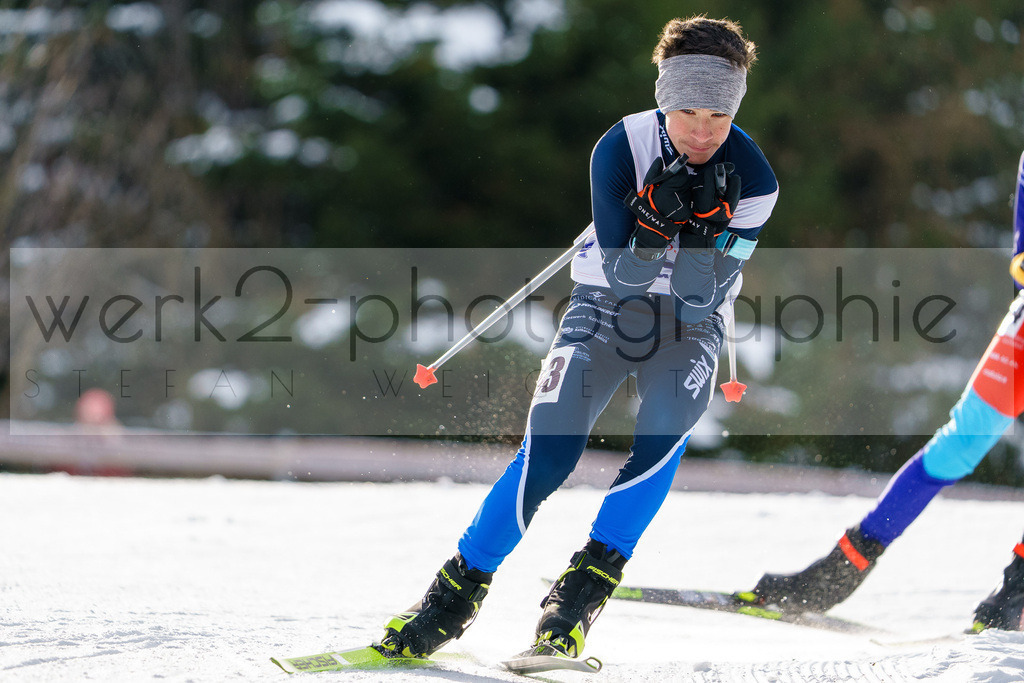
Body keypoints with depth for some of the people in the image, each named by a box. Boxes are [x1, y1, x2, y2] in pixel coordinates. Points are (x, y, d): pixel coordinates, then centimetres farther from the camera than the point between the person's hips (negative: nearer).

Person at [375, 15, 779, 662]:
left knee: (665, 428, -30)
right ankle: (461, 588, -5)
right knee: (549, 449, -19)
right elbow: (626, 273, -19)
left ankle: (591, 578, -15)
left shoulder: (752, 179, -17)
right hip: (607, 306, 0)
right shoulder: (621, 149, -18)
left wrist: (701, 224, -34)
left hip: (690, 325, 1)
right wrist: (657, 217, -36)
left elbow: (702, 292, -18)